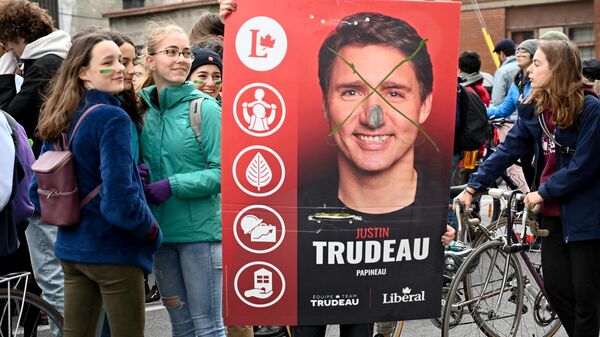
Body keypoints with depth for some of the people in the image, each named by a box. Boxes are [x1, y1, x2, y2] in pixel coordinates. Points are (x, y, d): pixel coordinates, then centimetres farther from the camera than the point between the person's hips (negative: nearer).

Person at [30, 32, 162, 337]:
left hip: (70, 248, 8)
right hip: (114, 251, -8)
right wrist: (153, 234, -7)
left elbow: (37, 192, 11)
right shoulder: (111, 118, -16)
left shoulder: (57, 121, 7)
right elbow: (120, 201, -23)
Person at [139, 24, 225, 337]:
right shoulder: (140, 108, 6)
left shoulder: (205, 108, -8)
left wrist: (172, 185, -19)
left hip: (199, 230, -5)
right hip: (159, 230, 5)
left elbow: (222, 171, -12)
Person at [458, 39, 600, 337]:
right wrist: (473, 187, -3)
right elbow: (508, 150, 3)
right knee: (555, 288, 9)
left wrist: (543, 192, -15)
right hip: (553, 211, 6)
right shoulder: (534, 109, 3)